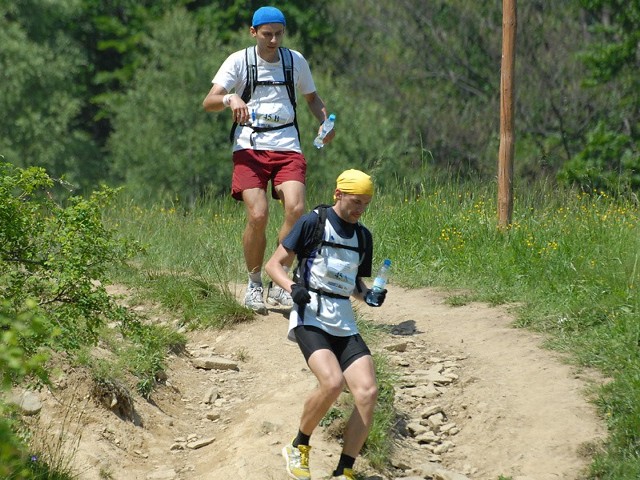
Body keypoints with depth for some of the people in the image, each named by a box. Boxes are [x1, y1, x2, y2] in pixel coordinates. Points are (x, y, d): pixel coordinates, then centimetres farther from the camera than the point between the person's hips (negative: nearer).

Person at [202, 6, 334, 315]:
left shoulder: (296, 61, 8)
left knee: (296, 209, -19)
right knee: (258, 215, -17)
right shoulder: (239, 61, -1)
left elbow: (311, 97, 24)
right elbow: (208, 102, -8)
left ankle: (279, 284, -4)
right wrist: (230, 98, -30)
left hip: (287, 146, 2)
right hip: (250, 147, -2)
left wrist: (325, 122, 4)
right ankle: (254, 285, 5)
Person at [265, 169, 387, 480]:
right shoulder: (313, 223, -2)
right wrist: (292, 287, -19)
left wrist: (368, 295, 4)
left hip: (345, 325, 6)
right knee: (332, 382, -29)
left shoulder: (363, 236, 16)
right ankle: (298, 448, -5)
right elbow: (274, 264, -1)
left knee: (368, 393, -13)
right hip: (310, 318, -6)